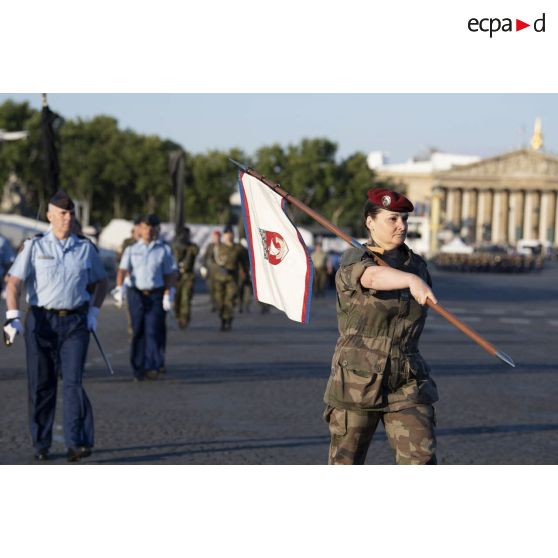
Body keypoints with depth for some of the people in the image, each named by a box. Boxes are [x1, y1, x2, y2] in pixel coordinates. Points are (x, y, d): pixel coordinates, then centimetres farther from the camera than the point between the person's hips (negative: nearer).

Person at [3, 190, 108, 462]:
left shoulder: (85, 248, 9)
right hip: (40, 321, 0)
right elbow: (14, 282, -4)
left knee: (73, 381, -11)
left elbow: (101, 281, 22)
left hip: (75, 323, 1)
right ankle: (41, 445, 13)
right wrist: (13, 316, -17)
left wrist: (93, 311, 8)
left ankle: (77, 443, -13)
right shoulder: (34, 246, 3)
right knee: (40, 385, 3)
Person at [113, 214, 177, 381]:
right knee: (138, 331, 1)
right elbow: (122, 269, 1)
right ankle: (139, 369, 7)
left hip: (157, 295, -1)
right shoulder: (132, 249, 11)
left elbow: (171, 274, 6)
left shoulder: (164, 249, 8)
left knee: (154, 331, -10)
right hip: (136, 294, 1)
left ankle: (153, 367, -12)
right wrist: (119, 288, -15)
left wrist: (169, 294, -6)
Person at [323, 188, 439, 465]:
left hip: (407, 384, 4)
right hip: (358, 382, -4)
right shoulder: (353, 261, -10)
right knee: (346, 463, 7)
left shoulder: (417, 265, 9)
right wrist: (412, 281, -51)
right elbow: (374, 276, -35)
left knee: (421, 460, -9)